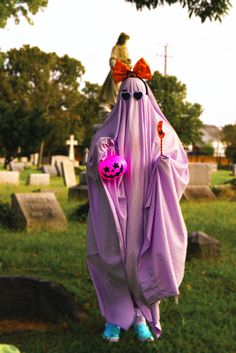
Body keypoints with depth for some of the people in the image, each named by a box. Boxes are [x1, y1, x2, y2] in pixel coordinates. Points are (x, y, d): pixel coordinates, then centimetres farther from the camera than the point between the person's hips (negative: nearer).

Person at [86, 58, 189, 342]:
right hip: (117, 207, 1)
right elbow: (92, 169, 6)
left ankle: (141, 314, 17)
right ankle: (115, 316, 12)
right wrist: (99, 154, -15)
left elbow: (182, 167, 2)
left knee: (145, 257, -1)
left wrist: (166, 163, -19)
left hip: (147, 208, 0)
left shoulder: (160, 129, 2)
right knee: (114, 255, -1)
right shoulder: (109, 130, 5)